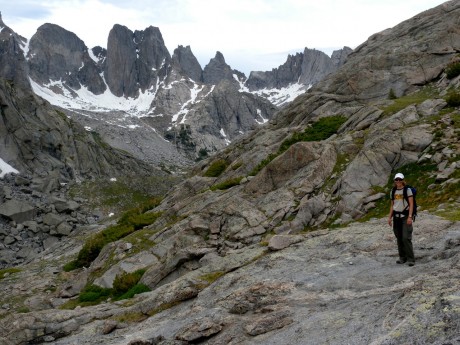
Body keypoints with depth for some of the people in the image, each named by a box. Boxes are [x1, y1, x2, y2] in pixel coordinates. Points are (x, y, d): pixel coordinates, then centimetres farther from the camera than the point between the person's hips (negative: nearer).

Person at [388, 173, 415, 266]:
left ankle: (411, 259, -8)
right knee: (399, 238, 6)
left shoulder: (407, 190, -6)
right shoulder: (393, 191, 9)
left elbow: (411, 204, -9)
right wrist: (390, 217, 9)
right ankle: (402, 257, 16)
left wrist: (410, 217, -17)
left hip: (405, 216, -5)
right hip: (396, 216, 5)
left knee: (406, 238, -13)